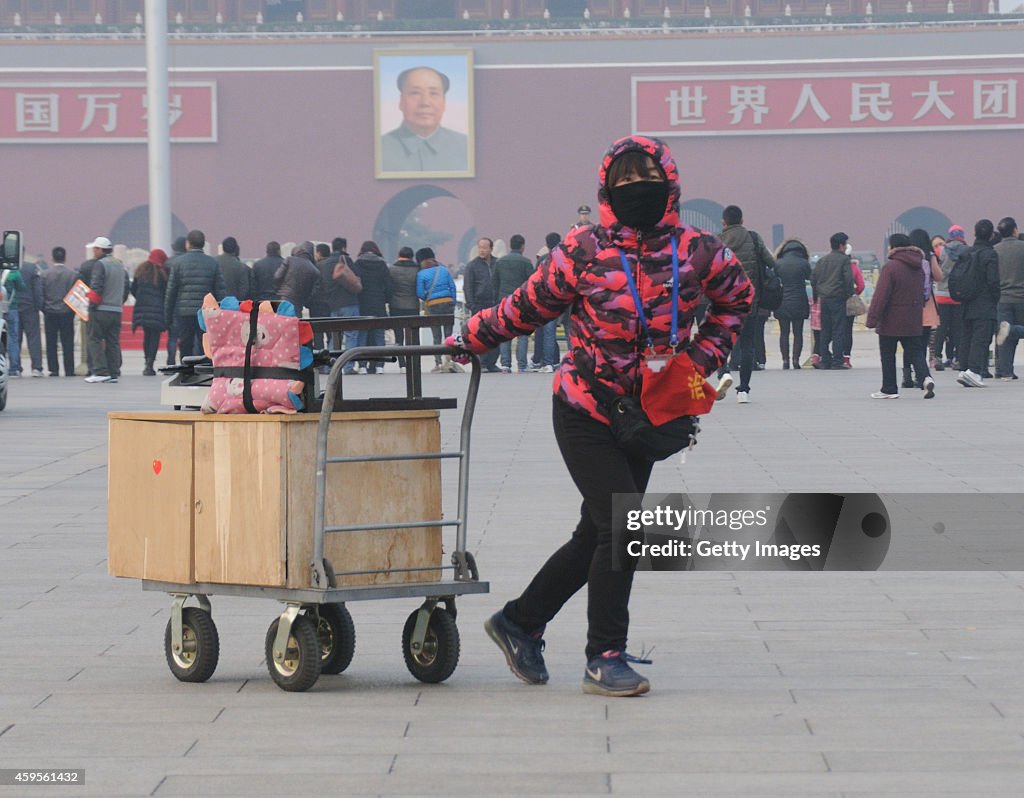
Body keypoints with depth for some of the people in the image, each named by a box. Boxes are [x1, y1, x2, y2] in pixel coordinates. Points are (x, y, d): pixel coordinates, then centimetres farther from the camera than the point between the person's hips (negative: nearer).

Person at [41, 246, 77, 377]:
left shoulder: (46, 274, -4)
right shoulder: (72, 275, -4)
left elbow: (41, 294, -1)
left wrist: (43, 309, 12)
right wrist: (73, 310, 12)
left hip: (50, 313, 0)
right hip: (67, 313, 0)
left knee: (51, 343, 4)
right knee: (67, 343, 3)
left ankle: (53, 370, 1)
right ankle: (69, 370, 1)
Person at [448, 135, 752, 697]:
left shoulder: (696, 252, -2)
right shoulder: (585, 251, -11)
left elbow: (736, 298, 17)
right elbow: (528, 306, 2)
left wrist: (703, 356, 6)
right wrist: (467, 339, 7)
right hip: (585, 412, -5)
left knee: (597, 533, 11)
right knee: (620, 525, -14)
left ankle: (519, 621, 31)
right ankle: (605, 657, -1)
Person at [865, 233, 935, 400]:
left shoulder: (891, 267, -15)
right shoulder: (916, 267, 9)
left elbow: (881, 296, -18)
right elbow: (921, 293, 19)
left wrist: (872, 319, -17)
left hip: (891, 321, -6)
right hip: (913, 322, 6)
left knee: (887, 355, 6)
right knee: (916, 351, 8)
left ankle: (889, 389, 9)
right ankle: (926, 377, -17)